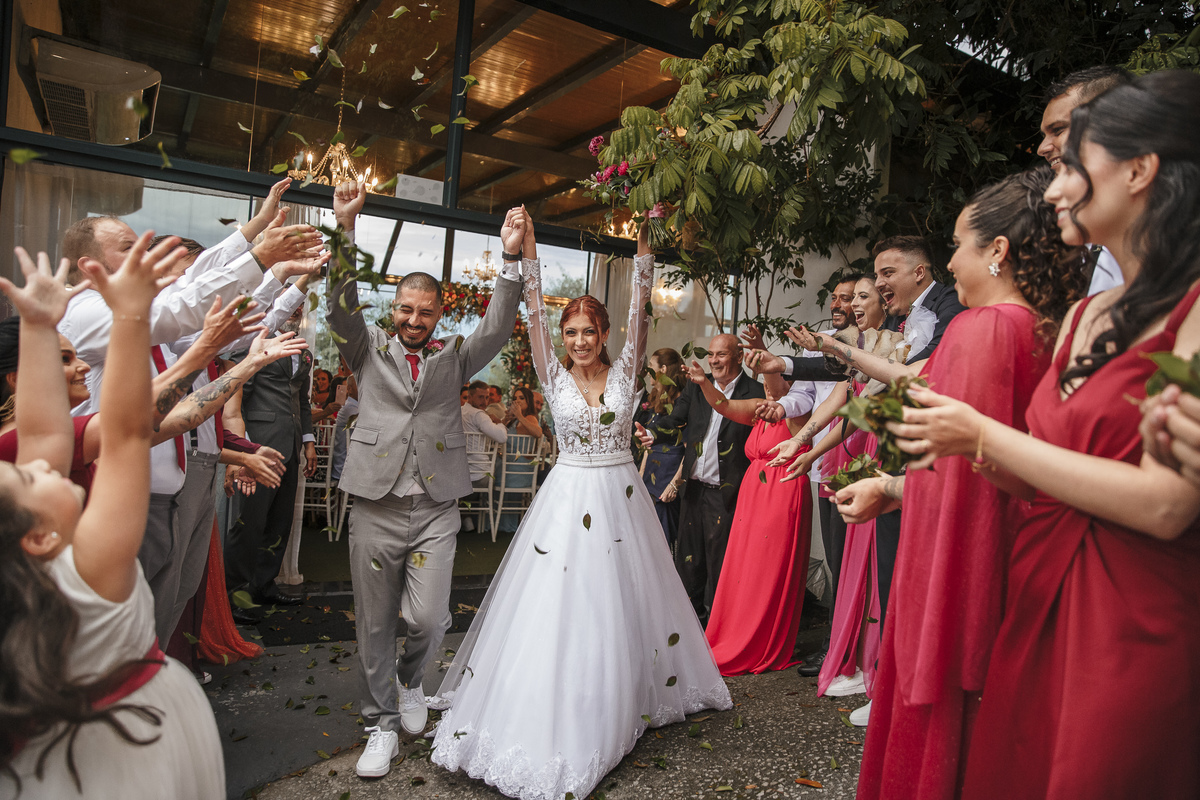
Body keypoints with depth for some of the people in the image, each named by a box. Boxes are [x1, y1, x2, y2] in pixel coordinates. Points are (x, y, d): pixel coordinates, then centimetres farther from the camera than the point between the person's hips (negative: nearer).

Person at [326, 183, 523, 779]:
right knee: (374, 624, 8)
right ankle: (383, 724, 27)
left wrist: (511, 258, -13)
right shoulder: (369, 350, 8)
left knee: (428, 619, -5)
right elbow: (342, 305, -5)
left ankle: (411, 680, 29)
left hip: (436, 510, 0)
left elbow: (497, 327, -1)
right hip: (376, 506, 0)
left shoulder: (453, 359, 11)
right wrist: (345, 228, -17)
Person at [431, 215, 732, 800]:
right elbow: (535, 313, -8)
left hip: (620, 498, 1)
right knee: (560, 605, -1)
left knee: (621, 604, 12)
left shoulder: (623, 372, 1)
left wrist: (644, 244, -13)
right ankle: (555, 723, 12)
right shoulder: (555, 377, 0)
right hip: (568, 497, -1)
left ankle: (623, 704, 34)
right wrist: (526, 252, -16)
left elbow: (639, 308, -6)